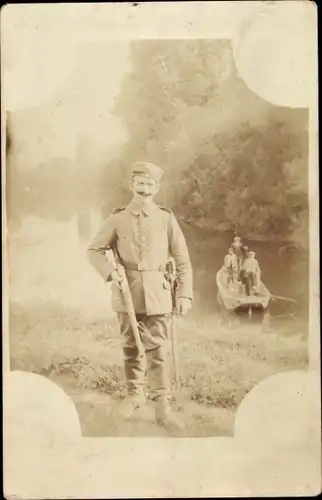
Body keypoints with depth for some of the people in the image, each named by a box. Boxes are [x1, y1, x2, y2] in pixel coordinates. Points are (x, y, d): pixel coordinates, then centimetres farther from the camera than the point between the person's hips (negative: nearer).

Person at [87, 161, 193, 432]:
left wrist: (184, 294, -4)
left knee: (158, 349, -1)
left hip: (158, 293, -1)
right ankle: (135, 394, 33)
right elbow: (94, 250, 7)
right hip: (127, 293, 1)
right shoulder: (118, 218, 0)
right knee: (131, 347, 14)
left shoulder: (166, 218, -1)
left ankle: (163, 406, 8)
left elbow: (183, 260, 1)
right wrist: (109, 272, -10)